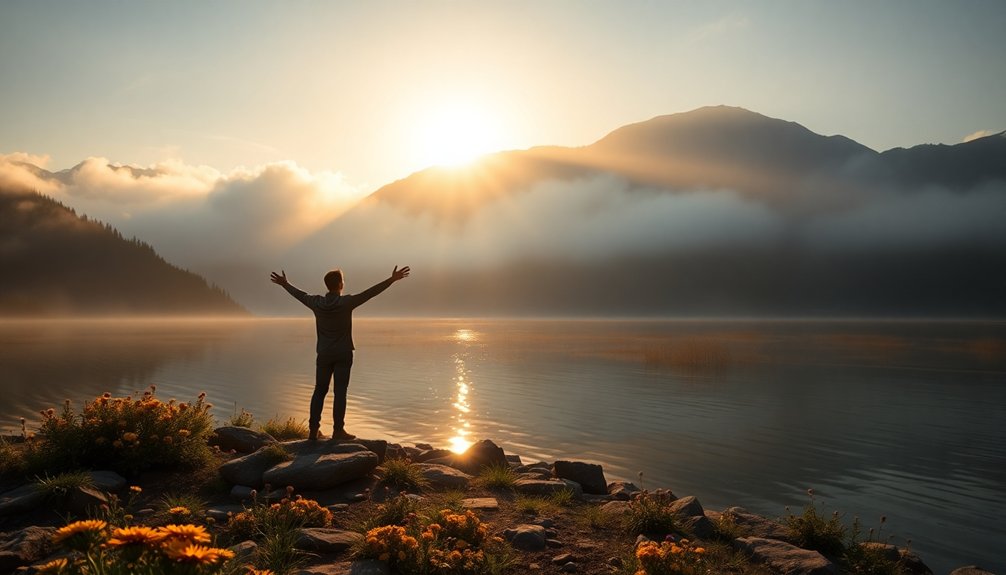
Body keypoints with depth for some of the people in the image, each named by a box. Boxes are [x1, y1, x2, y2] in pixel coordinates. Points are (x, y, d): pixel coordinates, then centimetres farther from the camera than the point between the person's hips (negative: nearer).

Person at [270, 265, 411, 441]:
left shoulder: (317, 303, -2)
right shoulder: (346, 302, -15)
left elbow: (300, 295, 15)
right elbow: (369, 293, -18)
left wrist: (285, 284, 34)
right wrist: (392, 280, -17)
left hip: (323, 354, 4)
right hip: (343, 354, -4)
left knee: (319, 391, 10)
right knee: (340, 392, -1)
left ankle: (313, 430, 11)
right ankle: (338, 430, 1)